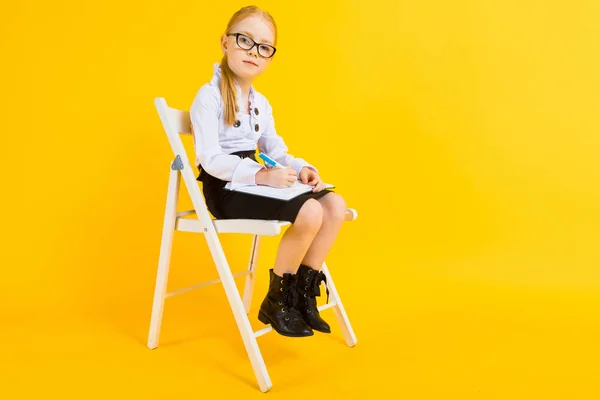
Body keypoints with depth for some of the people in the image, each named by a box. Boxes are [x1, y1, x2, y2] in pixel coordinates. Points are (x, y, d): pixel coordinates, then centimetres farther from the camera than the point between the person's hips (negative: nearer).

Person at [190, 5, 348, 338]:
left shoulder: (261, 103, 17)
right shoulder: (209, 96, -10)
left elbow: (275, 150, 17)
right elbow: (210, 159, -20)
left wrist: (300, 167, -6)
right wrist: (262, 174, -30)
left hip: (252, 181, 9)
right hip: (225, 187, -8)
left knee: (335, 206, -8)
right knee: (309, 213, -27)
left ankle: (303, 295, 0)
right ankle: (276, 302, -9)